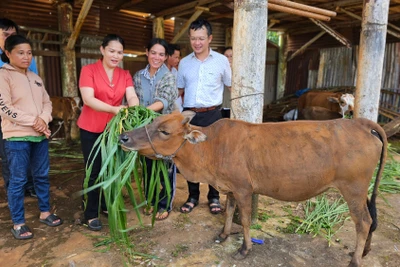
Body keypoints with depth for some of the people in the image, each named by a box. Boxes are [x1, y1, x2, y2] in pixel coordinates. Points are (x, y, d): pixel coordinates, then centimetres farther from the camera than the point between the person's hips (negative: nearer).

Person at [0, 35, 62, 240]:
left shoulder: (35, 78, 14)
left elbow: (47, 102, 11)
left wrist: (43, 119, -8)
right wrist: (33, 121, -13)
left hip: (40, 135, 6)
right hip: (17, 137, -6)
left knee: (42, 176, 13)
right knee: (18, 180, 2)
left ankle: (45, 212, 27)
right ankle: (18, 223, 15)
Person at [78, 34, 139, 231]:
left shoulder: (125, 75, 4)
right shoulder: (88, 70, -8)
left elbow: (132, 97, -12)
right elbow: (88, 99, -21)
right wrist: (114, 109, -36)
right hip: (91, 128, -4)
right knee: (94, 171, 1)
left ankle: (106, 205, 31)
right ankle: (90, 215, 16)